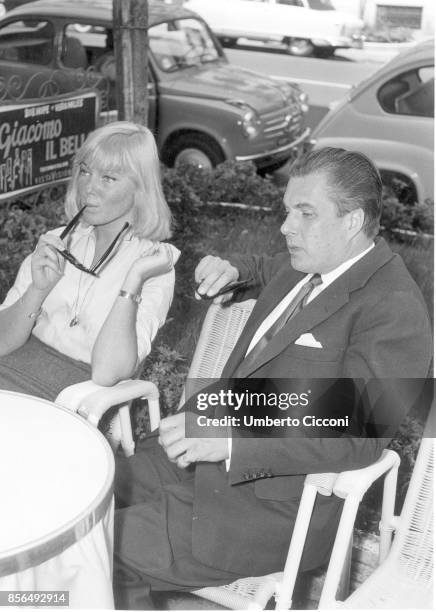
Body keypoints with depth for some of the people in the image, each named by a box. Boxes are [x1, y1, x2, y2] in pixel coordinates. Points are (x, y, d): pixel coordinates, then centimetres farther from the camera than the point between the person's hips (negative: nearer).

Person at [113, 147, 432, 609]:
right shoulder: (304, 266, 8)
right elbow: (268, 271, 34)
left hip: (278, 508, -8)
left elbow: (358, 438, -26)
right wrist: (231, 269, 10)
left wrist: (232, 441, -34)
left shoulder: (394, 310, -18)